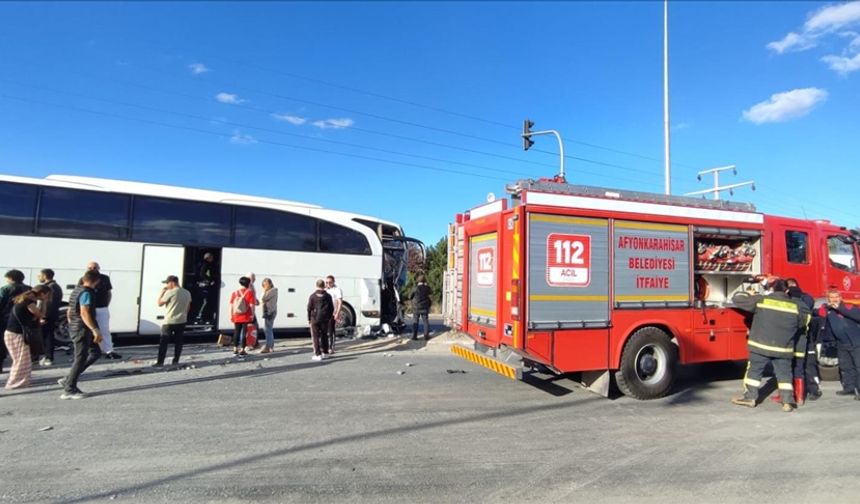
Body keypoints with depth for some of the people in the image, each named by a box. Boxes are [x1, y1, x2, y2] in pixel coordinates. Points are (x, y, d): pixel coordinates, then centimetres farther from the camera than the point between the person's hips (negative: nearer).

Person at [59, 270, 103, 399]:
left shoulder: (76, 291, 15)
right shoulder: (86, 293, -17)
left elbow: (69, 312, 22)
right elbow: (84, 313, -27)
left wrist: (72, 325, 31)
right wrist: (96, 330, -28)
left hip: (75, 328, 10)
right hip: (82, 329, -10)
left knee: (95, 353, 14)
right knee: (80, 359, -2)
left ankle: (68, 380, 15)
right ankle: (69, 389, 6)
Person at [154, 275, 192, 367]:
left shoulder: (170, 292, -14)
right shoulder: (187, 293, 7)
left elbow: (159, 303, -6)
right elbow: (188, 307, 14)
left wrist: (162, 292, 2)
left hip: (169, 321, -6)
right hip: (182, 321, 6)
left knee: (163, 342, 3)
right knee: (178, 342, 10)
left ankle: (160, 362, 3)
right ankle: (175, 361, 14)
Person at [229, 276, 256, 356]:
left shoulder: (234, 293, 5)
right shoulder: (249, 292, -6)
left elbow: (231, 305, 4)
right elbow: (251, 305, -10)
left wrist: (231, 315, 9)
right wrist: (252, 314, -5)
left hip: (236, 317, 4)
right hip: (246, 317, -4)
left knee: (236, 332, 14)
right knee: (244, 332, 2)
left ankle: (235, 349, 19)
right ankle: (242, 349, 2)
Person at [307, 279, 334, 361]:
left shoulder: (313, 296, -4)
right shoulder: (328, 296, 2)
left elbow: (309, 308, -3)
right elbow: (332, 308, 5)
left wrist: (309, 319, 6)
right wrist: (329, 318, 16)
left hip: (315, 319, -3)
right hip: (325, 319, 3)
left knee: (315, 337, 2)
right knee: (324, 336, 16)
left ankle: (318, 355, -2)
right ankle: (325, 353, 22)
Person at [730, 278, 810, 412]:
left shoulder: (760, 300, -6)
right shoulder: (795, 306, 2)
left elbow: (737, 299, 0)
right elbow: (806, 319, 19)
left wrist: (747, 294, 20)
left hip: (761, 346, -2)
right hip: (783, 349, 2)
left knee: (754, 371, 10)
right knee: (784, 374, 12)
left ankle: (750, 397, 15)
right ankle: (788, 401, 10)